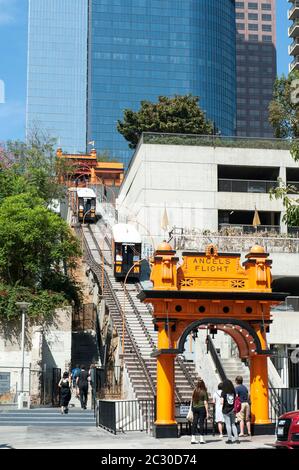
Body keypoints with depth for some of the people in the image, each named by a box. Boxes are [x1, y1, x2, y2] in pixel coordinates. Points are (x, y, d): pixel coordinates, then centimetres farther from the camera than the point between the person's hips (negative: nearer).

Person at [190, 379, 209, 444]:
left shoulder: (194, 391, 4)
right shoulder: (204, 392, -7)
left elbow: (192, 401, 8)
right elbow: (205, 403, -7)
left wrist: (192, 409, 16)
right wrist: (207, 412, -4)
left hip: (195, 408, 4)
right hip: (202, 408, -4)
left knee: (194, 422, 6)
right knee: (201, 423, 0)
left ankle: (193, 439, 6)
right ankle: (201, 439, 1)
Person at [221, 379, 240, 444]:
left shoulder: (224, 393, -11)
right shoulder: (233, 392, 1)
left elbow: (222, 402, -16)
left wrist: (222, 404, 5)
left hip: (226, 410, -4)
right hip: (233, 410, 4)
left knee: (228, 424, 4)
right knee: (233, 424, 14)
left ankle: (230, 439, 6)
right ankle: (236, 438, 5)